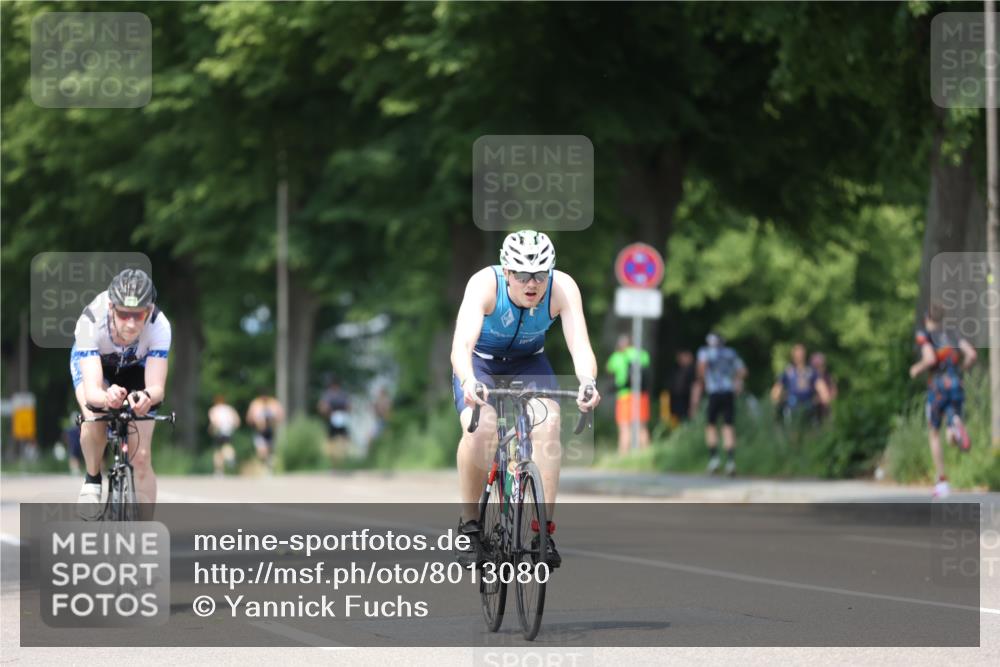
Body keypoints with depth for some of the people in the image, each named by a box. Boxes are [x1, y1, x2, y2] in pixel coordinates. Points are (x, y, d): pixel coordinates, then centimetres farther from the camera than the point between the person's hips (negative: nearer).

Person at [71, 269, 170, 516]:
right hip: (92, 360, -1)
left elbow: (158, 388, -41)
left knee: (141, 457, -9)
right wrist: (107, 398, -71)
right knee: (95, 420, -32)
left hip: (136, 368, 1)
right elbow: (91, 392, -47)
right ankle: (92, 480, -3)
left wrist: (147, 397, -65)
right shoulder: (91, 322, -41)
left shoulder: (159, 326, -37)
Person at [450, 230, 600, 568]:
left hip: (529, 363, 2)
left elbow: (580, 345, -38)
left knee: (549, 425, -25)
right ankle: (469, 524, -9)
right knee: (479, 430, -29)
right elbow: (462, 343, -45)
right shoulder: (485, 284, -33)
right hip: (480, 363, -2)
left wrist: (588, 382, -59)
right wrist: (468, 382, -66)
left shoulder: (562, 288, -28)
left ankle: (544, 529, -17)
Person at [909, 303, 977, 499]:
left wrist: (917, 369, 4)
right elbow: (972, 354, 3)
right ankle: (956, 426, -38)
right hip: (957, 386, 4)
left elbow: (930, 358, -16)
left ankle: (942, 482, 9)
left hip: (937, 387, -4)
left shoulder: (924, 334, 1)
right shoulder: (953, 334, 18)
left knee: (933, 434, 17)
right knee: (952, 439, 4)